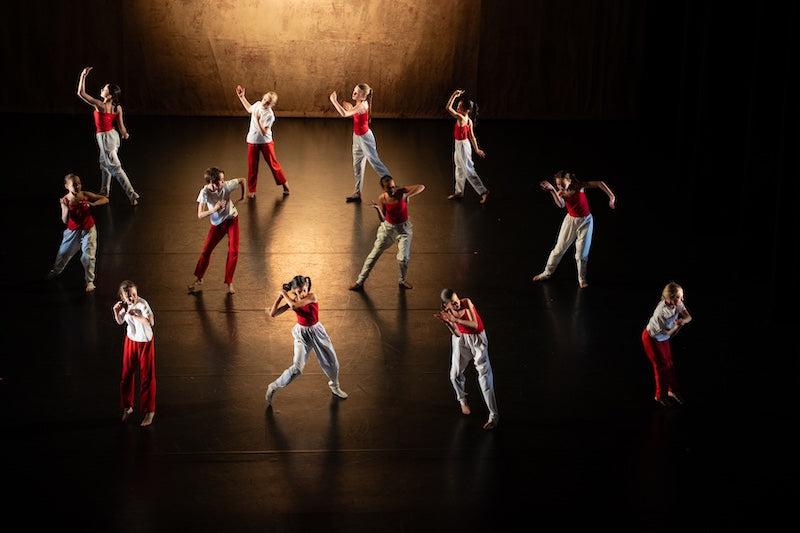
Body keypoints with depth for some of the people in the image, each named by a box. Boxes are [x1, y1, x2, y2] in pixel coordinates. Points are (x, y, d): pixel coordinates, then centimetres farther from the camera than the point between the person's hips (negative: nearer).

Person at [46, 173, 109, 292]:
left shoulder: (85, 195, -15)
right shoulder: (65, 200, -15)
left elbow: (105, 199, -10)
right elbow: (65, 221, -20)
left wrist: (92, 204, -26)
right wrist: (66, 208, -35)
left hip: (88, 230, -1)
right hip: (72, 231, 1)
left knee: (88, 256, -4)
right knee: (64, 252, 16)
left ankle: (89, 281, 12)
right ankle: (56, 270, 45)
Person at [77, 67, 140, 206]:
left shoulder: (100, 105, -25)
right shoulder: (118, 108, -8)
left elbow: (81, 93, -21)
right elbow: (122, 128, -3)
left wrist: (83, 76, -16)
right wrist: (126, 135, 19)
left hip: (104, 137, -7)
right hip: (113, 135, 7)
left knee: (115, 168, 0)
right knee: (104, 163, 26)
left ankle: (132, 195, -1)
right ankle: (104, 192, 40)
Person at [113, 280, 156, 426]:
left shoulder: (142, 304, -25)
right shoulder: (124, 305, -7)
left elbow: (151, 322, -35)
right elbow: (120, 322, 8)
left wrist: (134, 315, -36)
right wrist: (116, 311, -10)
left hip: (145, 341, -5)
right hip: (130, 340, 5)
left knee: (147, 376, 4)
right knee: (127, 374, 12)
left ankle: (149, 410, 16)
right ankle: (127, 406, 30)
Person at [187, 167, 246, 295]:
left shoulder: (227, 186, -22)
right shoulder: (205, 193, -23)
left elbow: (242, 180, -4)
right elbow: (200, 215, -23)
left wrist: (243, 197, 0)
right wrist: (214, 209, -36)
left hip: (232, 220, 0)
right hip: (217, 224, 0)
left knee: (233, 252, -7)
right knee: (206, 251, 2)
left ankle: (229, 282, 5)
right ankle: (198, 279, 22)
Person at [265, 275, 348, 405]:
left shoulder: (312, 297, -18)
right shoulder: (292, 300, -10)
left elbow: (294, 305, -32)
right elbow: (273, 314, -13)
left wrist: (284, 293, -19)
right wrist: (280, 296, -14)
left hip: (317, 331, 1)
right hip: (302, 334, -1)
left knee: (332, 363, 14)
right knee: (297, 367, -17)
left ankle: (334, 386, 44)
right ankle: (273, 387, -1)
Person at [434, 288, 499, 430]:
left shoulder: (466, 302, -24)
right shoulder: (446, 312, -16)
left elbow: (475, 325, -28)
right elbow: (457, 333, -18)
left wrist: (456, 320, -38)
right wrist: (448, 322, -35)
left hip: (477, 338, -3)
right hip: (461, 339, 3)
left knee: (484, 373, -9)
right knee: (455, 374, 4)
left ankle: (494, 415, -6)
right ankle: (463, 400, 39)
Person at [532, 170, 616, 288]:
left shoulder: (579, 186, -18)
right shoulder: (561, 193, -11)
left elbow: (600, 184, -19)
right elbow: (561, 204, -34)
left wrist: (612, 197, -26)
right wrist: (552, 190, -45)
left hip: (585, 222, -2)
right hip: (570, 221, 2)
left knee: (582, 253, 0)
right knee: (559, 248, 8)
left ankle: (582, 279, 18)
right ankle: (547, 272, 24)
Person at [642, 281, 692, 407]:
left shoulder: (678, 303, -22)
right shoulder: (661, 313, -40)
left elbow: (689, 317, -17)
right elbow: (669, 334, -29)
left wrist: (683, 320, -39)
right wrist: (678, 325, -44)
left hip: (663, 337, 6)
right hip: (652, 339, -6)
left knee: (669, 363, 18)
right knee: (662, 366, 8)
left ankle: (672, 391, 39)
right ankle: (660, 396, 29)